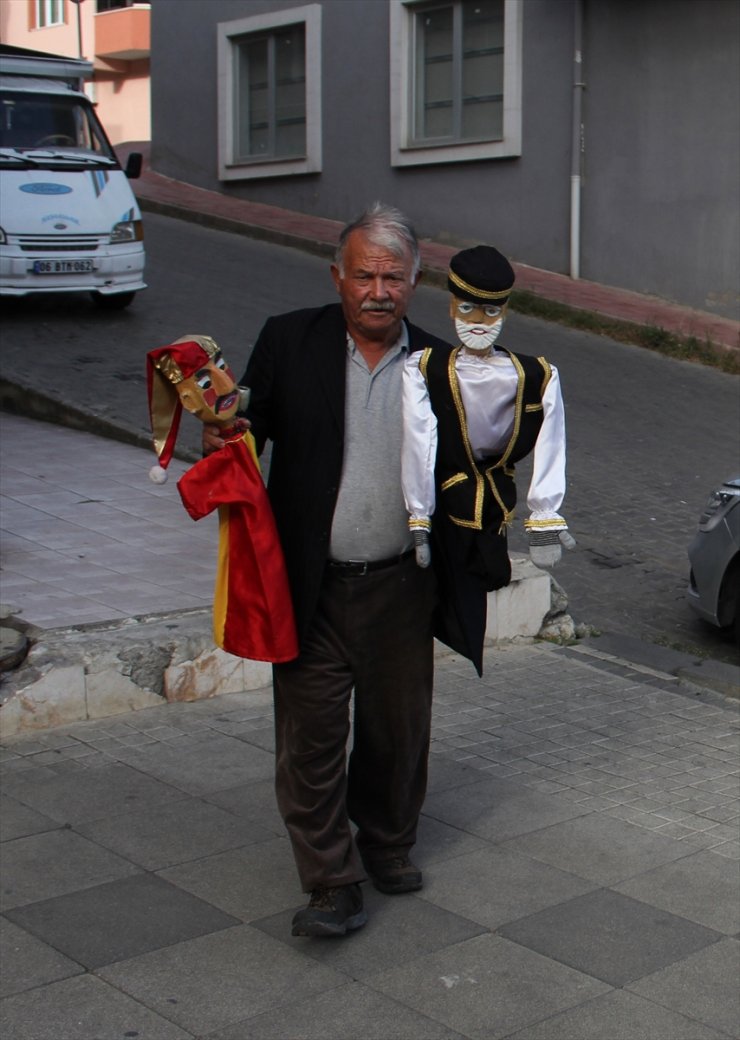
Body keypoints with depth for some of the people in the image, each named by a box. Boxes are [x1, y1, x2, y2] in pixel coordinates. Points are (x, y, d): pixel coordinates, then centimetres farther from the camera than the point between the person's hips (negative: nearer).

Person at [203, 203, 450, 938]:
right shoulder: (288, 342, -2)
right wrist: (221, 440, -24)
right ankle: (332, 882, 14)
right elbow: (245, 430, -1)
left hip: (400, 586, 2)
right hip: (311, 586, -1)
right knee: (310, 737, 1)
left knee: (397, 729, 15)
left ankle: (387, 845, 38)